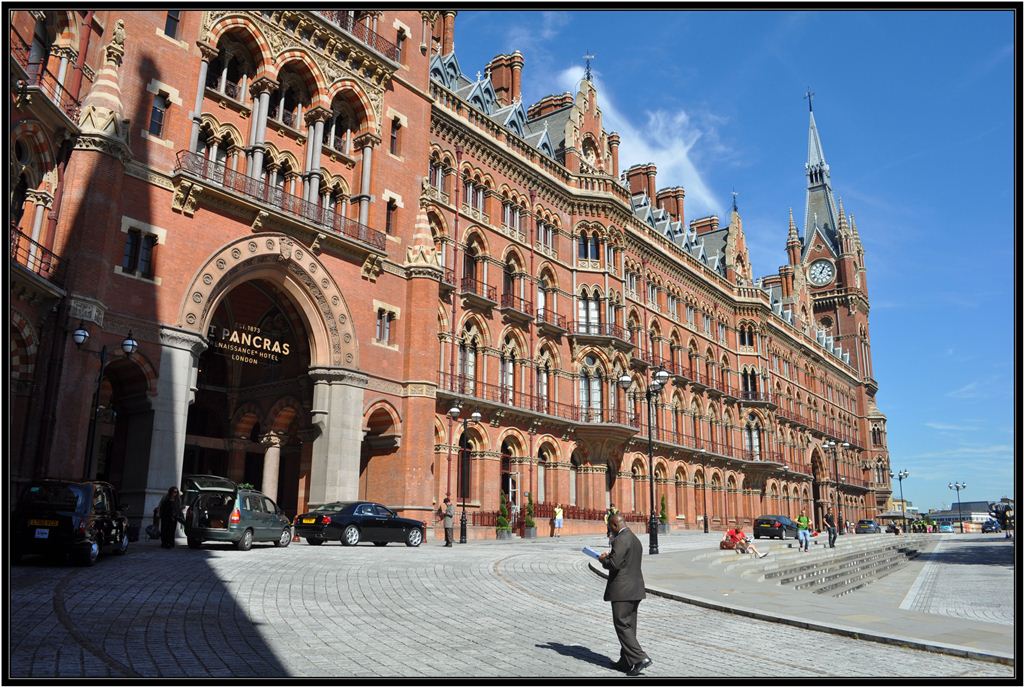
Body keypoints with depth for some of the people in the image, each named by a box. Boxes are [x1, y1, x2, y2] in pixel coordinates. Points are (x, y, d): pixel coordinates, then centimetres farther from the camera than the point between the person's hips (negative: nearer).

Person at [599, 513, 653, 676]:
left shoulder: (620, 540, -16)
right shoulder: (635, 539, 16)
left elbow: (614, 564, -24)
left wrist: (603, 559, -5)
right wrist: (609, 556, 14)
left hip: (622, 590, -10)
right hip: (635, 589, 10)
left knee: (622, 626, -4)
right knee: (629, 626, 13)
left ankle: (640, 658, -9)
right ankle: (626, 661, 19)